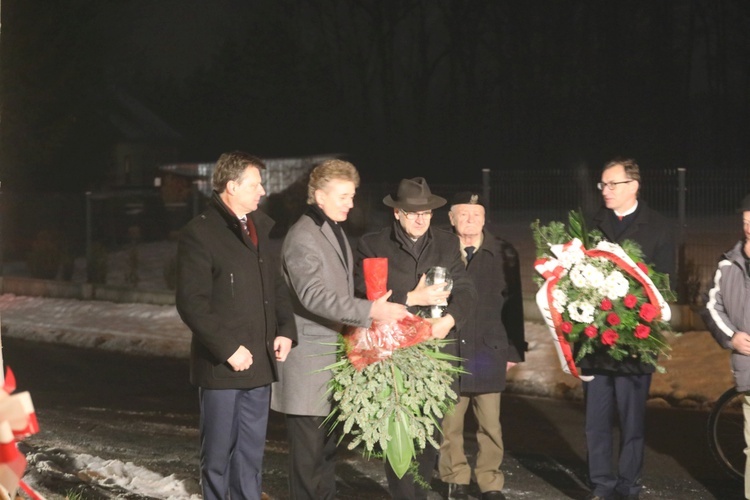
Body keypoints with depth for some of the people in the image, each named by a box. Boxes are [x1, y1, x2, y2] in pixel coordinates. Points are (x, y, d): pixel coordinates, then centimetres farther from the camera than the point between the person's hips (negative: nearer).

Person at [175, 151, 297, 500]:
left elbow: (275, 285, 20)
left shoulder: (259, 227, 12)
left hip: (259, 363, 7)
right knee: (219, 452, 3)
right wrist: (229, 348, -17)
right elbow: (192, 304, -14)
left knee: (251, 452, 12)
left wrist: (285, 329, 5)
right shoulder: (199, 234, -10)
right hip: (221, 365, -6)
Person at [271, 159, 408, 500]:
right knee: (308, 446, -4)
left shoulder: (335, 232, 15)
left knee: (328, 443, 15)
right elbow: (313, 295, -28)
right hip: (309, 361, -9)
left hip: (334, 353, 9)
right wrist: (370, 311, -34)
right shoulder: (303, 237, -16)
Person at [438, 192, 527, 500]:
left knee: (490, 425, 5)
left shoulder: (504, 253, 2)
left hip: (488, 352, 0)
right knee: (449, 423, 7)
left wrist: (514, 349, 3)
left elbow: (513, 303, 5)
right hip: (448, 351, 0)